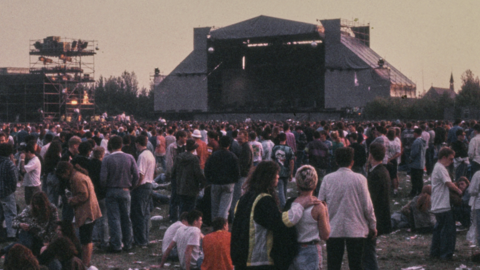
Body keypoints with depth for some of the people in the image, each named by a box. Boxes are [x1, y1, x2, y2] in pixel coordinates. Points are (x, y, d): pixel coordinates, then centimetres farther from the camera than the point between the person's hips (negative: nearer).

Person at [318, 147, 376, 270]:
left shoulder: (327, 179, -4)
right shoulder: (359, 179, -8)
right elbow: (367, 206, -5)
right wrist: (373, 226, 7)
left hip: (333, 230, 1)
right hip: (356, 230, -1)